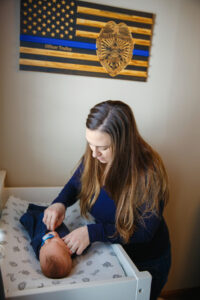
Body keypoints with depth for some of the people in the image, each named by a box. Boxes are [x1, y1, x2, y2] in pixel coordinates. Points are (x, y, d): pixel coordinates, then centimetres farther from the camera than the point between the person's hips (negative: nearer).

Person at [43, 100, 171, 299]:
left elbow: (145, 231, -27)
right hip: (108, 249, 5)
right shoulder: (92, 157, -18)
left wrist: (92, 232, -36)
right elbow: (75, 184, 0)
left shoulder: (148, 173, -33)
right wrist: (60, 203, -22)